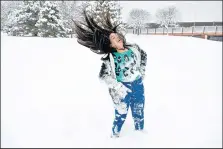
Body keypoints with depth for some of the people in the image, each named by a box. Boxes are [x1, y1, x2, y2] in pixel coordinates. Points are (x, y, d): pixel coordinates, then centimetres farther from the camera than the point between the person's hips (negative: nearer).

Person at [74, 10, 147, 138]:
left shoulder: (133, 48, -4)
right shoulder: (110, 59, -20)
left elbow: (144, 55, 15)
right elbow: (103, 76, -19)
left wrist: (142, 72, 10)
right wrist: (117, 86, -26)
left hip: (138, 85, 5)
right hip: (122, 89, -5)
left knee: (139, 113, 22)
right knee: (121, 114, 9)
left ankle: (140, 130, 48)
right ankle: (115, 134, 36)